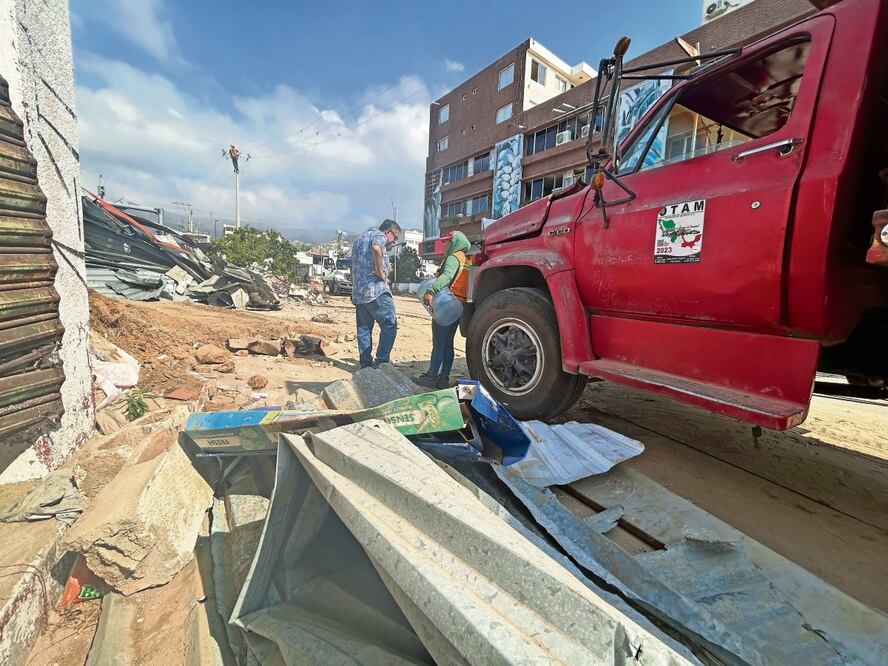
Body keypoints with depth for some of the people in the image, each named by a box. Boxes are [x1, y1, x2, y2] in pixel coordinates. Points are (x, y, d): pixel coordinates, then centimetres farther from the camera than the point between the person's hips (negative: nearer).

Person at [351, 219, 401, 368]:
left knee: (364, 328, 10)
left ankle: (365, 365, 12)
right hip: (376, 290, -9)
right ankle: (381, 362, -9)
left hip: (358, 292, 9)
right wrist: (381, 272, -18)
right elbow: (376, 248, -27)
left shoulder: (359, 238, 28)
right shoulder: (379, 236, -1)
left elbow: (353, 265, 30)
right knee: (390, 325, -4)